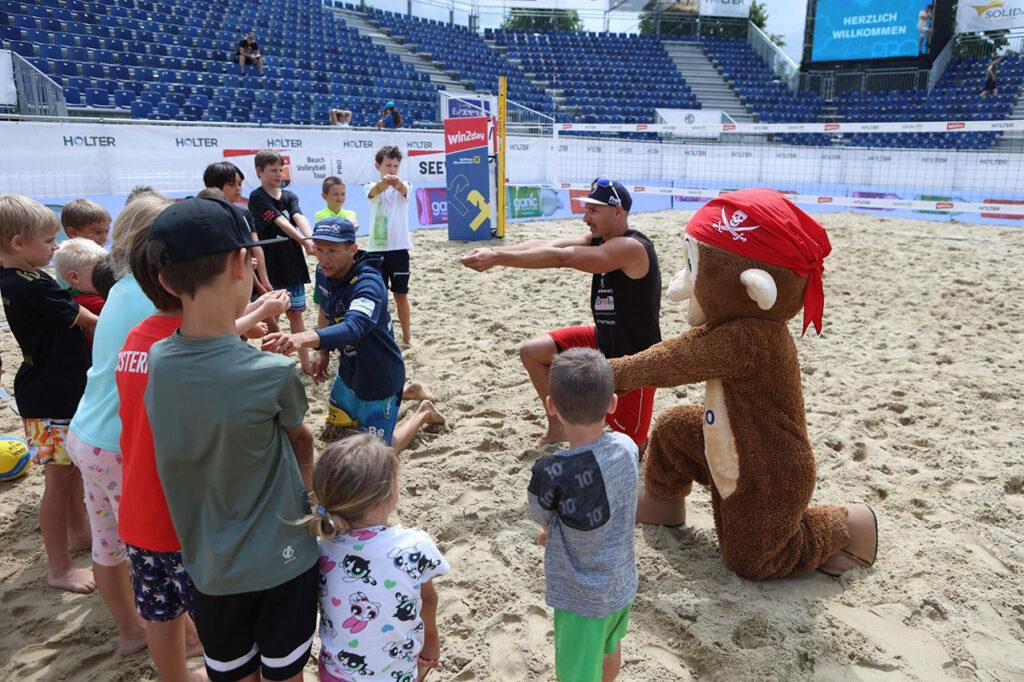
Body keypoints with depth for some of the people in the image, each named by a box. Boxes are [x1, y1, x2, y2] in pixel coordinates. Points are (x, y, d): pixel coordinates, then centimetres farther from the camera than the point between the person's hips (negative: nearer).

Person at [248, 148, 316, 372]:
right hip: (270, 267, -5)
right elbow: (281, 222, -21)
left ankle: (305, 362, 19)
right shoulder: (257, 198, -7)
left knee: (295, 314, 12)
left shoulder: (289, 196, 8)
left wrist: (311, 238, -32)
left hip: (293, 264, 5)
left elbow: (299, 217, -12)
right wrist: (303, 241, -36)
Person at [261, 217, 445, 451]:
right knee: (337, 425, 29)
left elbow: (352, 328, -53)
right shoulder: (324, 272, -8)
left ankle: (423, 413, 26)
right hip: (349, 370, 8)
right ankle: (405, 392, 41)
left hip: (380, 376, -8)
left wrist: (303, 339, -69)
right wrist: (323, 352, 4)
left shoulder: (368, 283, -34)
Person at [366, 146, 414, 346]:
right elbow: (376, 191, -24)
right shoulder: (372, 186, 2)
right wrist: (384, 181, -49)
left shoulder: (404, 186, 1)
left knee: (401, 294, 5)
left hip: (399, 247, -1)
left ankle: (407, 336, 15)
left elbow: (403, 189, -25)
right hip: (376, 248, 1)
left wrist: (396, 182, -51)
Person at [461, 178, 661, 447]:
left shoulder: (631, 247, -27)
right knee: (532, 352, 4)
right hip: (604, 340, 8)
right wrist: (494, 253, -26)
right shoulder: (599, 239, 0)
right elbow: (548, 244, -13)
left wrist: (497, 257, -38)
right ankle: (558, 427, 17)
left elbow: (559, 257, -35)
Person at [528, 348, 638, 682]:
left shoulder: (551, 472, -32)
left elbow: (541, 516, -10)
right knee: (610, 650, 32)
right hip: (623, 586, 6)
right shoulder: (628, 447, -15)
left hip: (583, 600, -6)